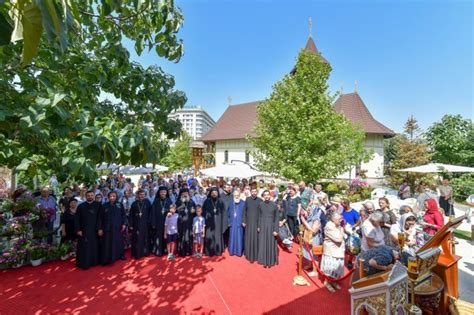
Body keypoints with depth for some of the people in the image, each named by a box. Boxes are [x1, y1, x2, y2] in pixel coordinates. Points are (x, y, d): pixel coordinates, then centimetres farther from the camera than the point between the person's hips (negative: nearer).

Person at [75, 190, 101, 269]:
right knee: (84, 248, 4)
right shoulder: (81, 206, 1)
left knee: (94, 247, 7)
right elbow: (77, 219, 1)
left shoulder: (98, 205, 0)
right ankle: (84, 263, 17)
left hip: (94, 230, 1)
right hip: (84, 230, 0)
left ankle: (94, 261, 20)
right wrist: (78, 230, -6)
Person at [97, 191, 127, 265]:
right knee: (107, 244, 3)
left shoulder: (120, 205, 1)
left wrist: (124, 224, -6)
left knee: (119, 242, 13)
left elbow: (123, 215, 4)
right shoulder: (104, 206, -1)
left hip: (118, 228, 1)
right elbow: (100, 218, 1)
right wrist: (100, 228, -3)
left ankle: (120, 255, 29)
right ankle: (106, 259, 15)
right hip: (107, 228, -1)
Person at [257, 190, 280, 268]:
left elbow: (276, 218, -6)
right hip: (262, 227, 2)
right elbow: (259, 216, 7)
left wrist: (276, 229, -10)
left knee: (271, 244, 7)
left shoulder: (274, 205, -8)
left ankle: (271, 261, 22)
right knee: (263, 244, 9)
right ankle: (264, 261, 23)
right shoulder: (260, 204, -1)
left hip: (271, 227, -2)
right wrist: (258, 226, 6)